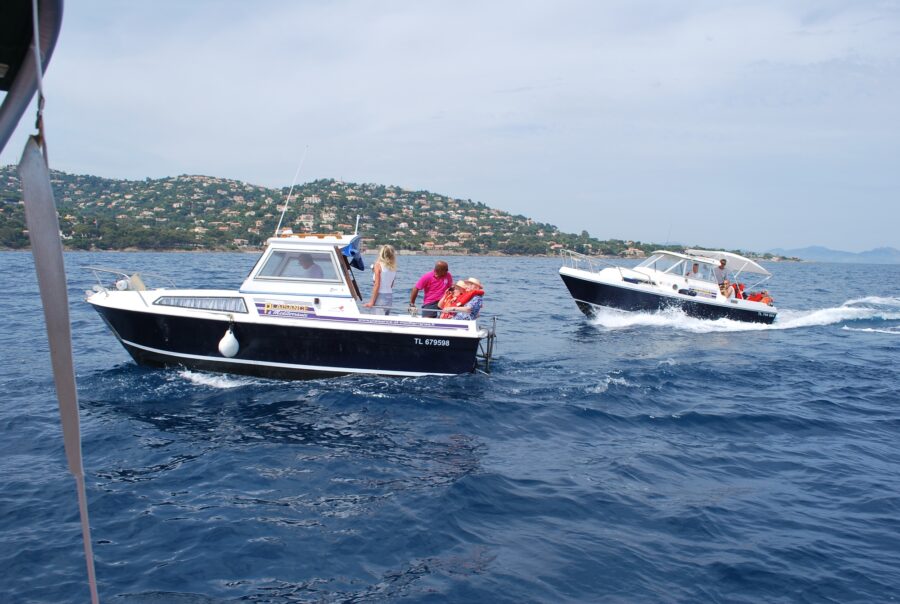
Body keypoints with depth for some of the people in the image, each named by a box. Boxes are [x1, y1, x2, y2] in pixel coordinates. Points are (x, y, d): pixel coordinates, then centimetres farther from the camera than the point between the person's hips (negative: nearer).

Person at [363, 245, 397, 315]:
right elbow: (391, 285, 11)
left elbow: (377, 285, -11)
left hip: (380, 295, -6)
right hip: (390, 295, 6)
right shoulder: (393, 267, 8)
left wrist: (372, 301, -9)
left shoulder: (378, 265, -6)